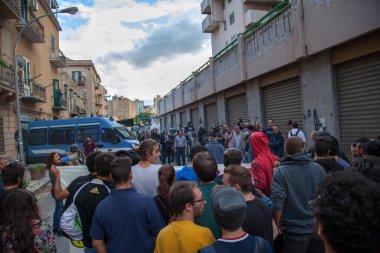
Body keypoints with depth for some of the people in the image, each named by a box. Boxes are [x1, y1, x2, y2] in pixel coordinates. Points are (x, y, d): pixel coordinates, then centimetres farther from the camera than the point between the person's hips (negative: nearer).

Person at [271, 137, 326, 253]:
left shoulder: (281, 172, -15)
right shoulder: (318, 168, -5)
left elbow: (277, 204, -20)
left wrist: (278, 226, -5)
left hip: (295, 231, -3)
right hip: (318, 228, 3)